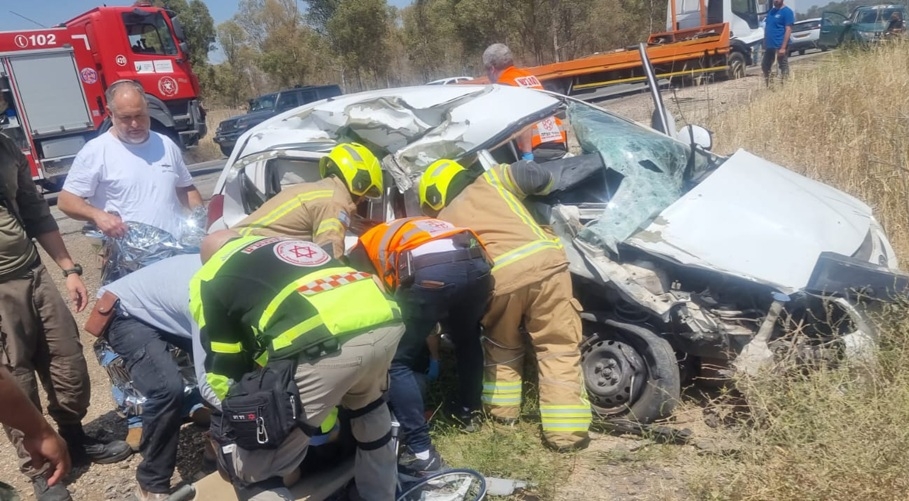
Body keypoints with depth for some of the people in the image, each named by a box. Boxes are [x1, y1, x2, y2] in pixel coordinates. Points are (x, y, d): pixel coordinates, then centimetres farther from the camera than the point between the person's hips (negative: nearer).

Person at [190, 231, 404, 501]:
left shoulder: (210, 280, 21)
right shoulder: (289, 243, 38)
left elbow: (223, 370, 21)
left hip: (322, 345, -6)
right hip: (385, 322, 7)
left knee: (254, 472, 13)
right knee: (367, 405, 39)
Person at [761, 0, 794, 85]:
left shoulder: (787, 11, -8)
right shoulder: (771, 11, 13)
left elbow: (788, 30, -14)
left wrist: (783, 47, -20)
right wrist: (764, 44, 13)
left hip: (780, 46, -8)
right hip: (769, 46, 8)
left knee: (784, 68, -1)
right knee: (765, 66, 15)